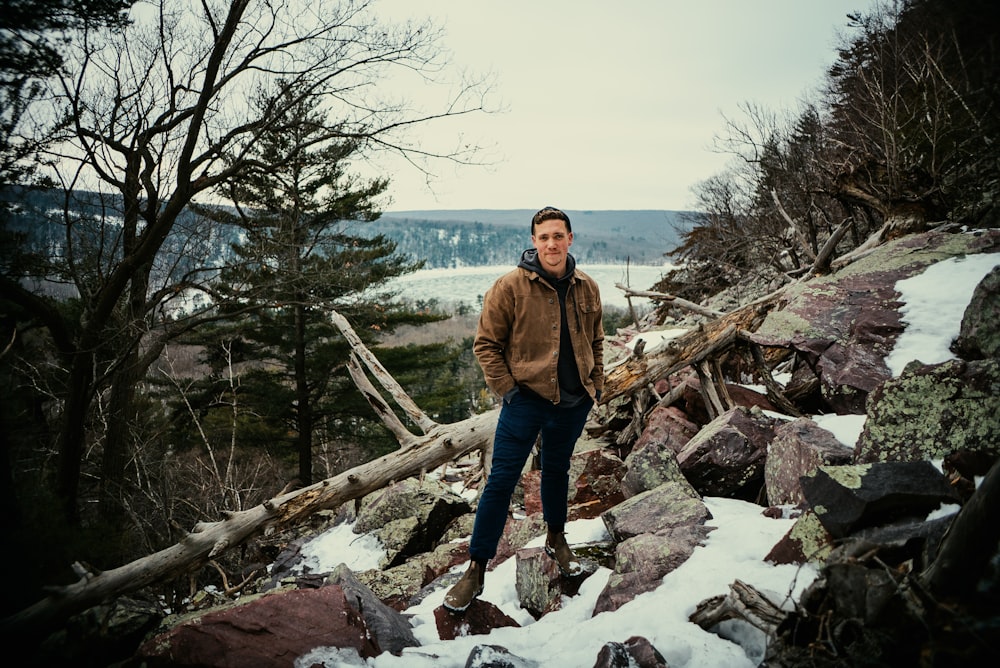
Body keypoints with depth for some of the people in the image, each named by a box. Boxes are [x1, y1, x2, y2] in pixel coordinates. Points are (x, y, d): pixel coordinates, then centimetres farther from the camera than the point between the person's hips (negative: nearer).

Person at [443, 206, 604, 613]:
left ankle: (555, 540, 45)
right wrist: (506, 389, -12)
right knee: (501, 480, -2)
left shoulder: (587, 288, 2)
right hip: (526, 398, -4)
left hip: (574, 402, 4)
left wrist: (596, 385, 10)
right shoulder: (510, 287, -12)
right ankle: (476, 569, 8)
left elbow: (596, 342, 15)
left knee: (557, 471, 22)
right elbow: (485, 344, -8)